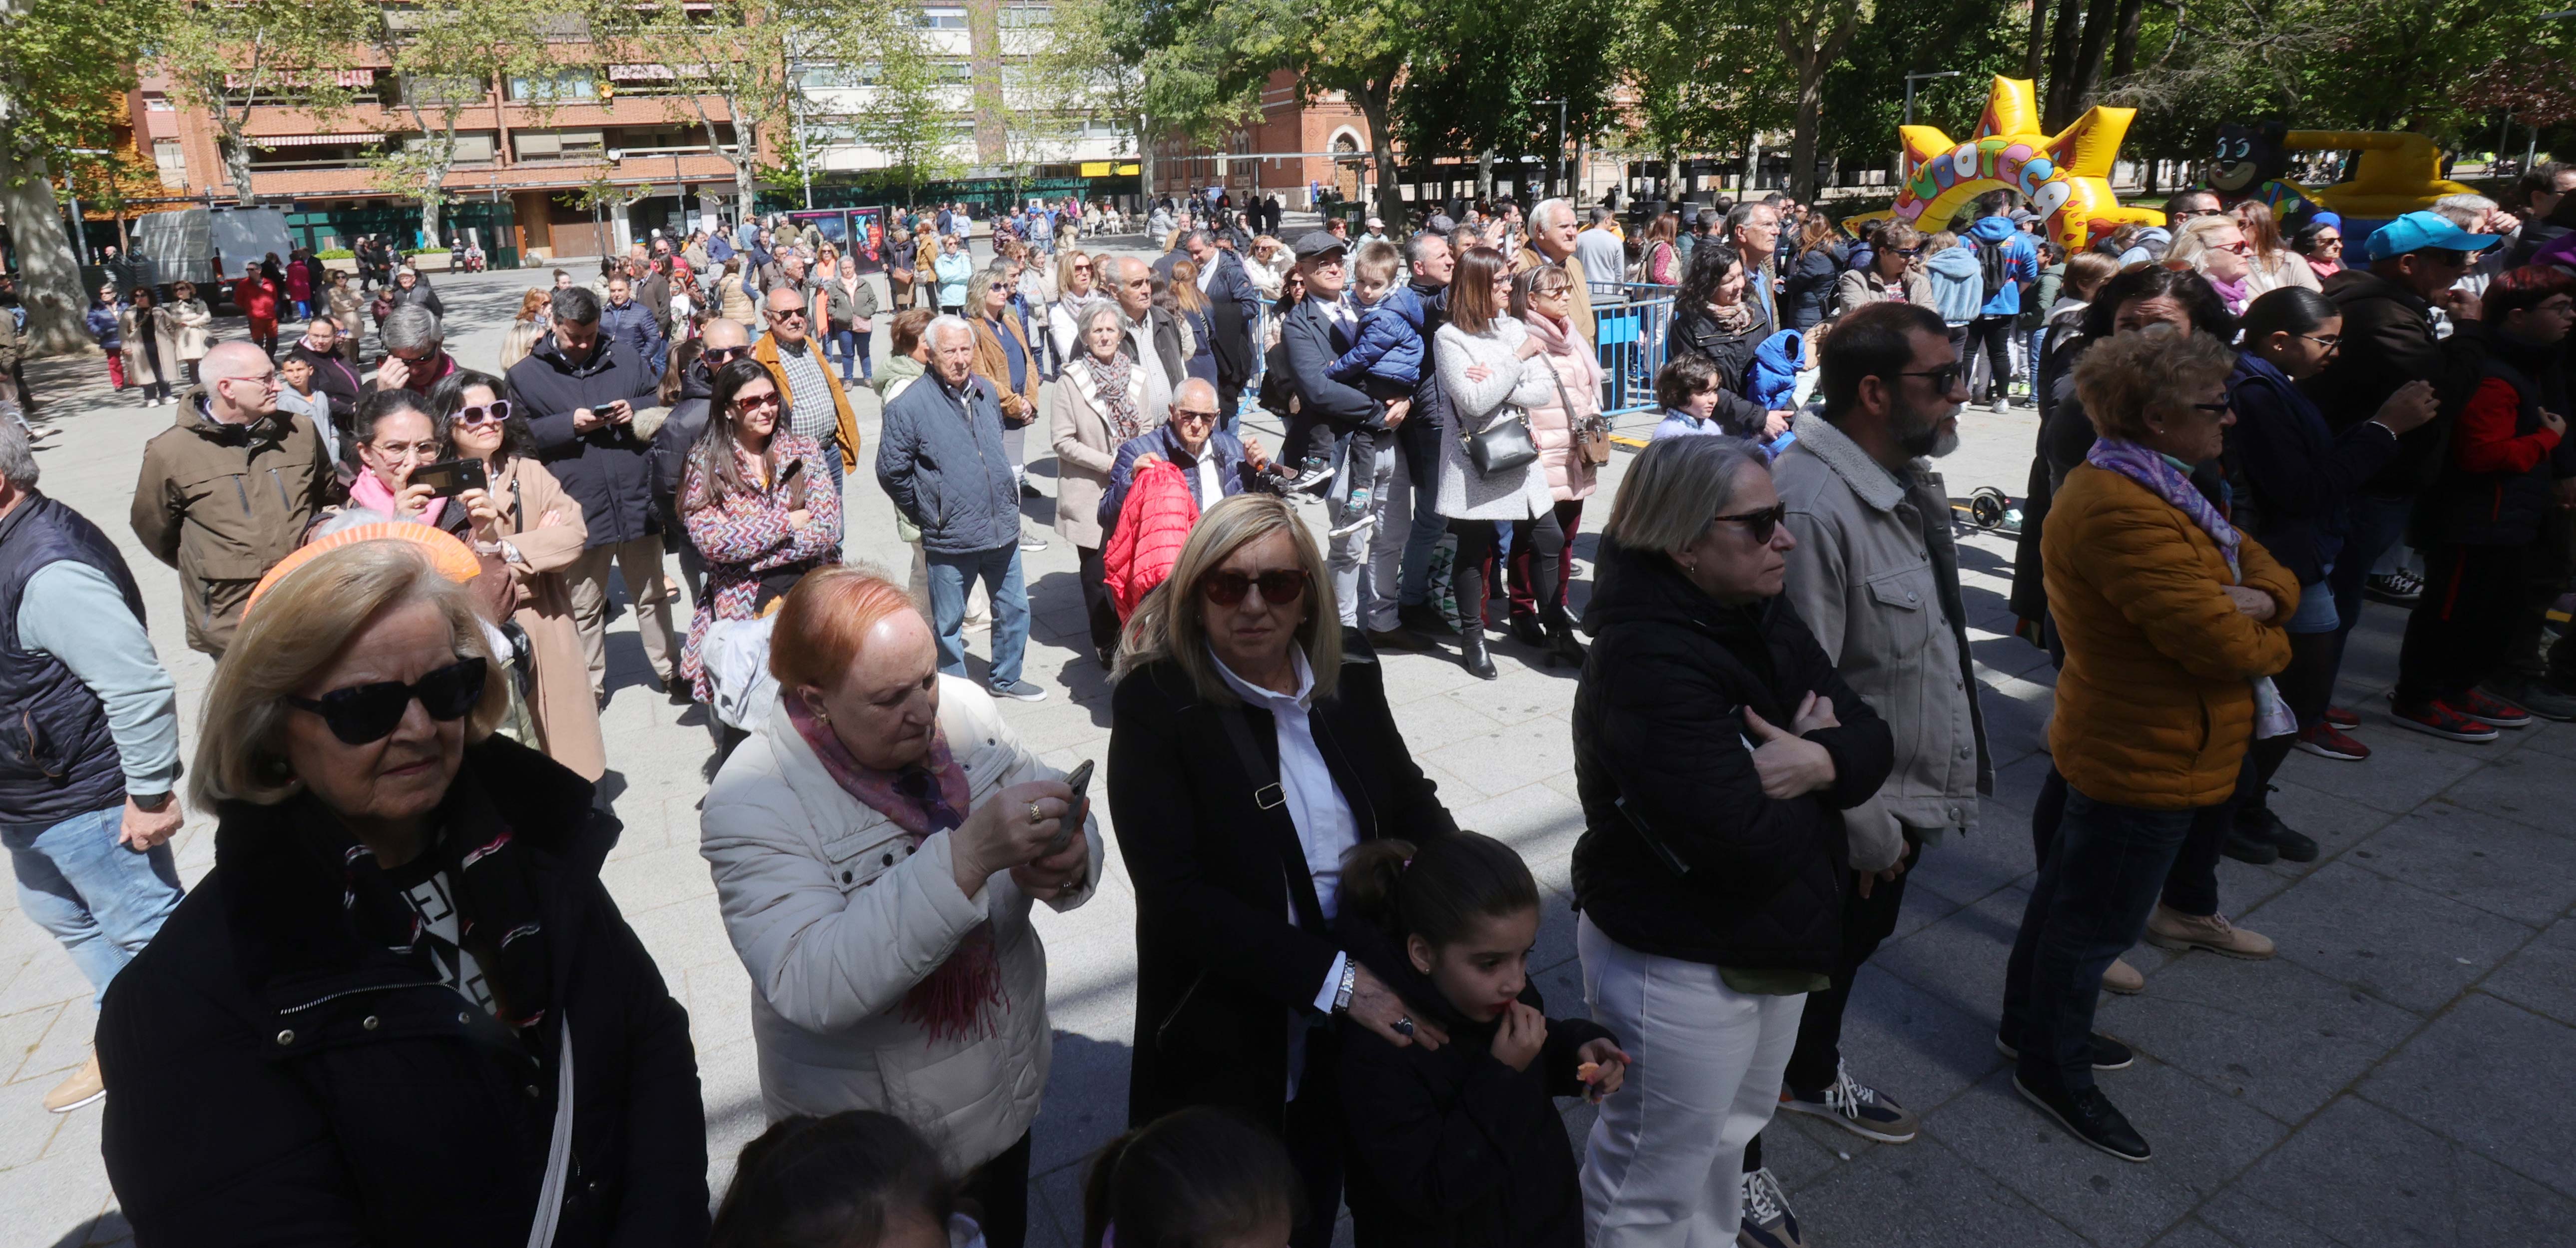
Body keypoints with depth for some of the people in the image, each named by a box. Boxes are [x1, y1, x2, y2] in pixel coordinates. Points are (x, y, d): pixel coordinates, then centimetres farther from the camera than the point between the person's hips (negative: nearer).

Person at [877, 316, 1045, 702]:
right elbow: (891, 471, -8)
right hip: (950, 539, -5)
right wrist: (926, 516, -1)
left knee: (1014, 608, 17)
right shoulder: (909, 405, -13)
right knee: (949, 624, 9)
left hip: (1003, 529, 6)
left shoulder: (986, 391, 5)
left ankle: (1005, 678, 38)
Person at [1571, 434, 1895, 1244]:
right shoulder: (1649, 665, -28)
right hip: (1678, 967, -9)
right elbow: (1757, 840, -33)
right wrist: (1815, 767, -13)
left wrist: (1821, 760, -23)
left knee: (1732, 1130, 29)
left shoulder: (1759, 616, -1)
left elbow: (1871, 741, -1)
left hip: (1771, 943, 9)